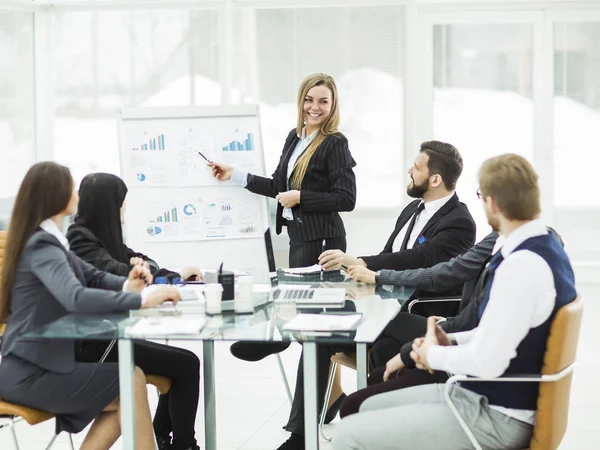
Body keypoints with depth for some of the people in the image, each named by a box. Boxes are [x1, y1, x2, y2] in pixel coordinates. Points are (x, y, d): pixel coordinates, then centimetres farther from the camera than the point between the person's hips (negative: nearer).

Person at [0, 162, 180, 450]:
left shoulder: (48, 241, 11)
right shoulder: (41, 245, -20)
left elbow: (92, 277, 12)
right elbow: (76, 297, -36)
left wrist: (127, 285, -9)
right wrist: (142, 301, -38)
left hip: (36, 365, 9)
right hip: (29, 374, -9)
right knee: (133, 381, -9)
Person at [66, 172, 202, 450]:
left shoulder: (101, 235, 13)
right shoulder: (79, 239, -14)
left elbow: (134, 259, 19)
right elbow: (112, 273, -28)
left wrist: (142, 264, -5)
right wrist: (174, 275, -22)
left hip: (108, 333, 9)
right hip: (91, 342, -9)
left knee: (180, 363, 9)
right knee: (186, 364, -13)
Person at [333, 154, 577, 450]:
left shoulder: (522, 266, -26)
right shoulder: (544, 248, 6)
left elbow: (486, 362, -26)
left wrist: (434, 355, -8)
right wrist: (451, 342, 4)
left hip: (496, 418, -10)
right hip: (485, 394, 10)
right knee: (371, 408, 21)